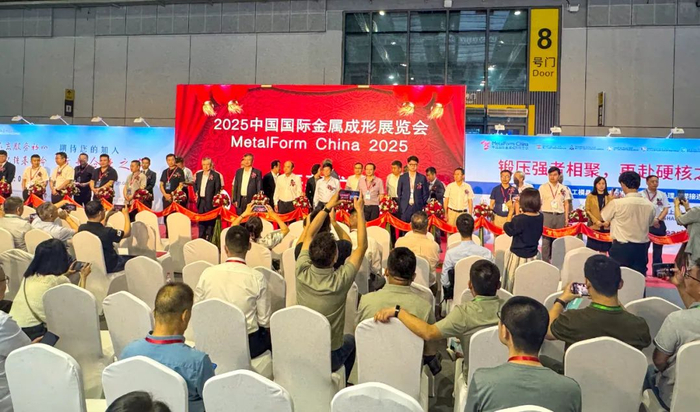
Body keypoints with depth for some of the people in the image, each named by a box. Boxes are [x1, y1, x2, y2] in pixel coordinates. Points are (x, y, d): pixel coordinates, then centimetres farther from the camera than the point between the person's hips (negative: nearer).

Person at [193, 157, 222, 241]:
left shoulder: (215, 175, -7)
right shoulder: (198, 174, 11)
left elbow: (218, 189, -7)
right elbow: (195, 184, 24)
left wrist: (215, 199, -10)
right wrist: (196, 192, 10)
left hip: (210, 201, -5)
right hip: (200, 200, 5)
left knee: (210, 219, 0)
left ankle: (209, 237, 7)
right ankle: (201, 237, 20)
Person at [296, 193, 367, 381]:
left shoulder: (302, 273, -20)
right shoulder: (340, 281, -27)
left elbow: (309, 235, -3)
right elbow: (362, 245, -13)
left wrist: (328, 207, 2)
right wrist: (359, 210, -6)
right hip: (329, 359, -2)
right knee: (351, 340, 30)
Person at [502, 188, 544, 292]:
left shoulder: (519, 219, -23)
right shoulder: (540, 217, -4)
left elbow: (508, 230, -7)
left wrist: (511, 212, -3)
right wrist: (517, 211, 11)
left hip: (519, 255, -6)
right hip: (533, 255, 6)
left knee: (514, 282, 8)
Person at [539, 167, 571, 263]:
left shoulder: (563, 188, 11)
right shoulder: (543, 187, 5)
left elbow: (566, 203, 13)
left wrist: (566, 218, 7)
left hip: (560, 215, 2)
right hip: (547, 215, -2)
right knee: (546, 239, -4)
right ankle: (545, 261, 2)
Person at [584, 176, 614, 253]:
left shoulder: (610, 197, 11)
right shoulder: (590, 196, 5)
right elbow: (587, 210, -1)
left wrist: (608, 221, -11)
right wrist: (596, 221, -12)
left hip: (606, 227, 2)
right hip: (594, 226, -2)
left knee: (604, 250, 4)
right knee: (593, 250, -3)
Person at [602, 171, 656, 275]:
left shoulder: (617, 203, -14)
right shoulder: (649, 205, -1)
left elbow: (602, 217, 3)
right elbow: (650, 223, 14)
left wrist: (612, 201, 16)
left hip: (621, 247, -4)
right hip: (641, 248, 4)